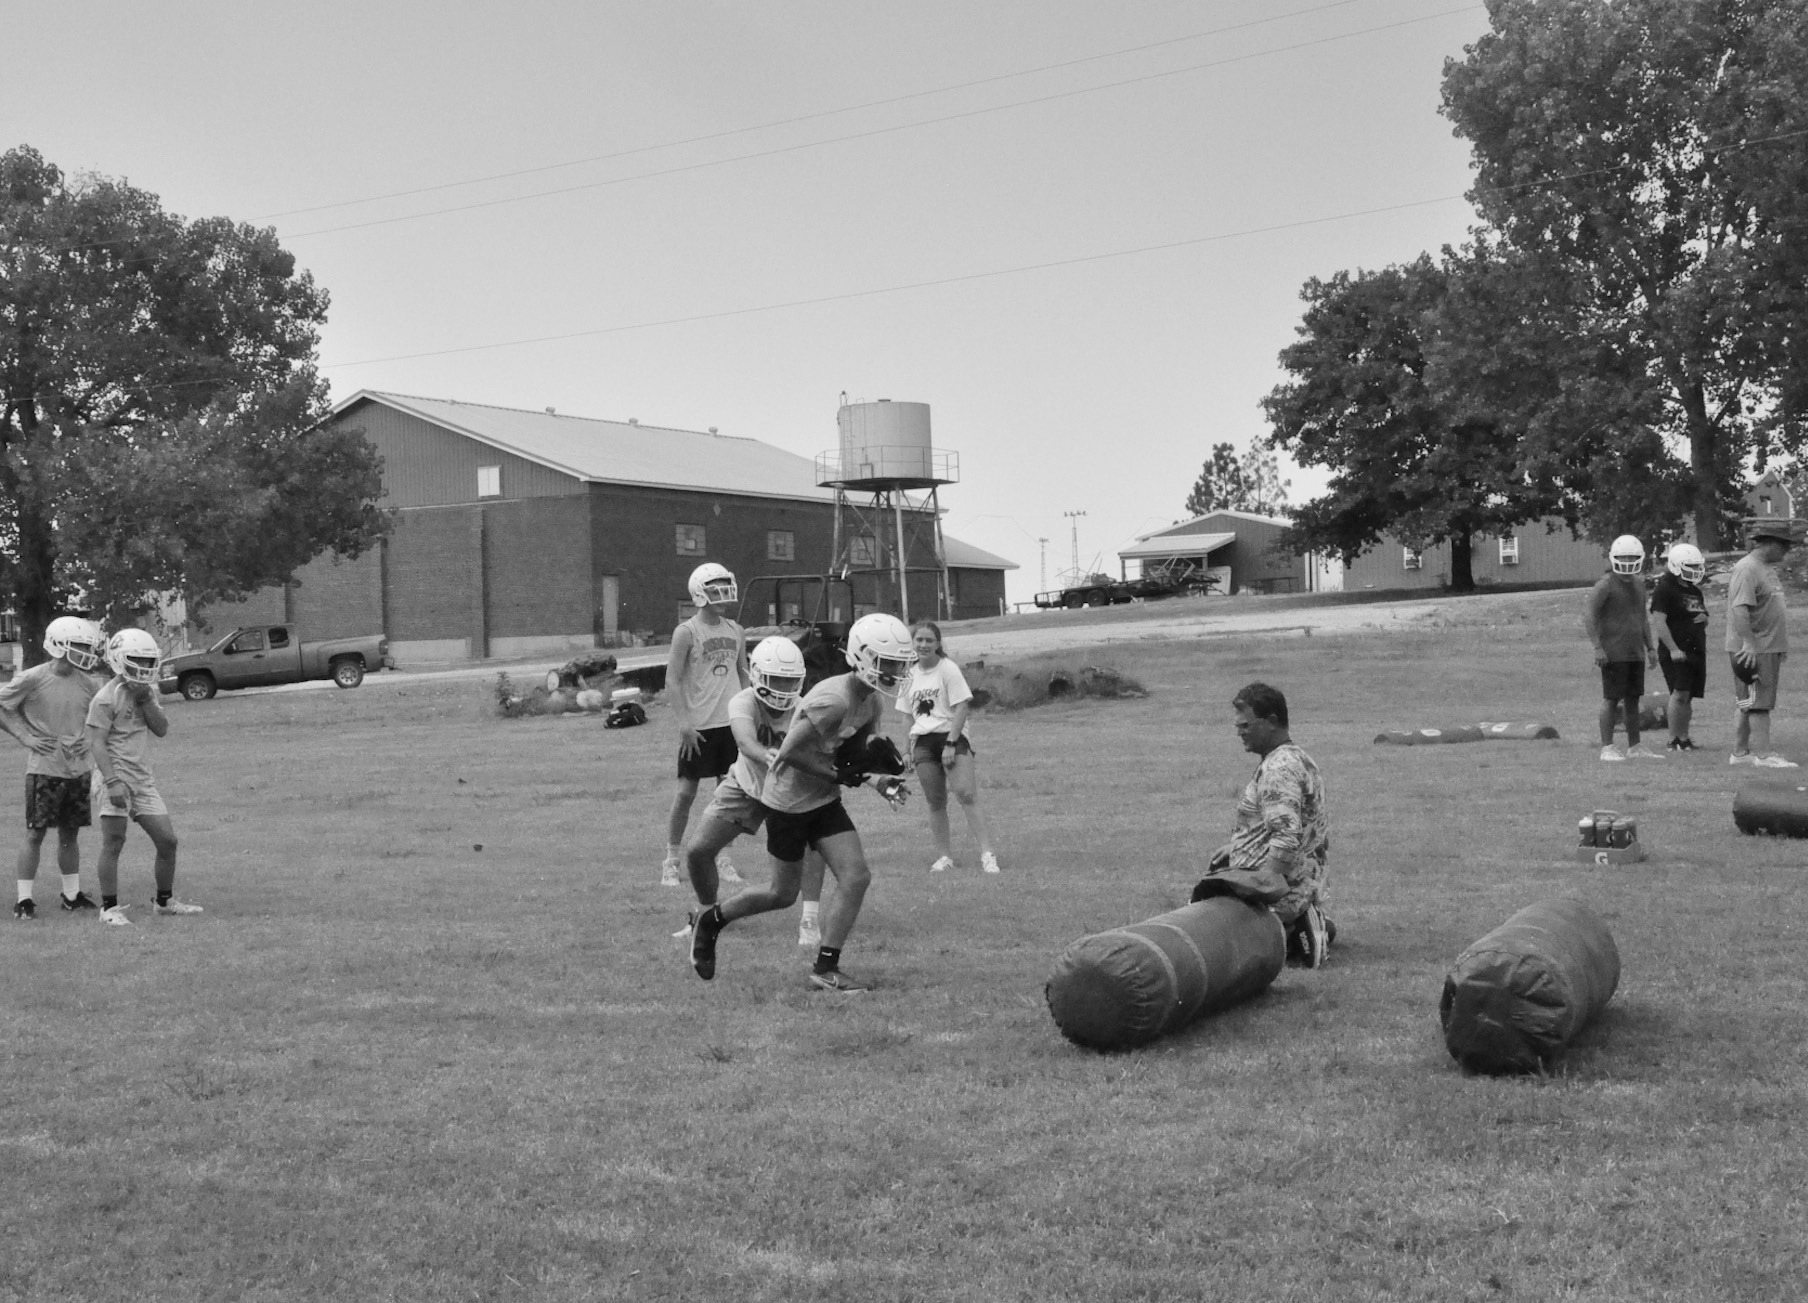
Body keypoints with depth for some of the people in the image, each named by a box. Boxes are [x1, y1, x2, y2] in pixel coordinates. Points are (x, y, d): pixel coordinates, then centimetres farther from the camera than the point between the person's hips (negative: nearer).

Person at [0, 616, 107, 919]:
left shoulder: (89, 683, 2)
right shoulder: (33, 679, -12)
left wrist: (88, 738, 1)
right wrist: (25, 737, -10)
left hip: (79, 769, 4)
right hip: (44, 769, -4)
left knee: (70, 834, 14)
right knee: (35, 834, -1)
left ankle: (72, 895, 24)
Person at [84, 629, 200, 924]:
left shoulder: (146, 690, 10)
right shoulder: (107, 697, -13)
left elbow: (162, 730, 5)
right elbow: (97, 743, -16)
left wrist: (146, 700, -8)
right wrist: (112, 781, -24)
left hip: (141, 775, 7)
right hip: (114, 774, -7)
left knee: (167, 841, 7)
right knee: (113, 843, -5)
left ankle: (165, 901, 22)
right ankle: (110, 907, 5)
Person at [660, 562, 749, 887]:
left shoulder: (736, 632, 9)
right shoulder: (687, 632, -7)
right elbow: (672, 680, -9)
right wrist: (684, 722, -15)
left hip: (731, 723, 5)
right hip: (699, 726, -5)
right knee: (686, 792, -2)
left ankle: (722, 857, 16)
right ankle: (672, 860, 9)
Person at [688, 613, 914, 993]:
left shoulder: (873, 702, 1)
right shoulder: (833, 701, -28)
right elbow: (791, 752, -27)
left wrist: (878, 782, -8)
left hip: (825, 800, 8)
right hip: (789, 800, -8)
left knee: (856, 878, -5)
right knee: (784, 894, 6)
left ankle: (826, 968, 4)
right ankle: (711, 920, 29)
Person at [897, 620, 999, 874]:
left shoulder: (948, 669, -6)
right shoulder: (911, 675, 10)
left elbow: (961, 708, -10)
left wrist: (951, 744, -16)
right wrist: (910, 749, 12)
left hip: (952, 737, -5)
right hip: (923, 741, 5)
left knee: (966, 794, -17)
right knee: (935, 802, 5)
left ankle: (987, 854, -17)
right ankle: (944, 856, 14)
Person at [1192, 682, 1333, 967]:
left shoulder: (1279, 769, -17)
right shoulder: (1300, 759, 17)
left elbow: (1286, 839, -28)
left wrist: (1264, 883, -32)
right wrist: (1236, 845, 23)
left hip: (1284, 892, -11)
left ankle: (1294, 934, -9)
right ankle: (1303, 926, 12)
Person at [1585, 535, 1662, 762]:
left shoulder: (1638, 584, 14)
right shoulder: (1605, 585, -10)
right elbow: (1588, 615, -14)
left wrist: (1650, 647, 19)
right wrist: (1597, 647, -19)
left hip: (1635, 652, 7)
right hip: (1612, 653, -7)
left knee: (1633, 699, 10)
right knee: (1611, 699, -5)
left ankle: (1635, 747, 16)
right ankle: (1607, 747, -1)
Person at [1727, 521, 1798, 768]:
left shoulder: (1766, 568, 16)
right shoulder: (1747, 569, -16)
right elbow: (1739, 609, -24)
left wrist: (1781, 644, 25)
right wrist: (1749, 644, -29)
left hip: (1768, 646, 10)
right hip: (1753, 650, -10)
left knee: (1750, 705, 12)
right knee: (1759, 703, -7)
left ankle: (1740, 752, 17)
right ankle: (1762, 754, -5)